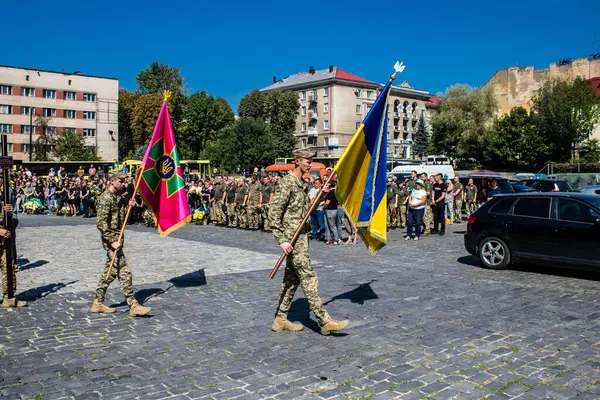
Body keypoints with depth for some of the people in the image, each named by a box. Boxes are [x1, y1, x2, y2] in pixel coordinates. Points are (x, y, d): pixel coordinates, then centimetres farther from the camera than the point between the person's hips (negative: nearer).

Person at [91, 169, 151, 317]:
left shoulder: (119, 197, 13)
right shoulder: (105, 198, -16)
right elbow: (101, 223, -21)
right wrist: (112, 241, -23)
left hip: (117, 238, 10)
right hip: (111, 239, -10)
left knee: (110, 272, 15)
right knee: (124, 272, -9)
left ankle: (98, 303, 25)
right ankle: (133, 306, -6)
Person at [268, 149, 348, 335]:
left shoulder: (301, 184, 15)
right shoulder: (286, 183, -13)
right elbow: (274, 213, -18)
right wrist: (282, 240, -21)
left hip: (301, 237, 10)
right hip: (293, 238, -10)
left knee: (292, 279, 12)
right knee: (308, 277, -8)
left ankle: (280, 319, 20)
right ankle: (324, 321, -4)